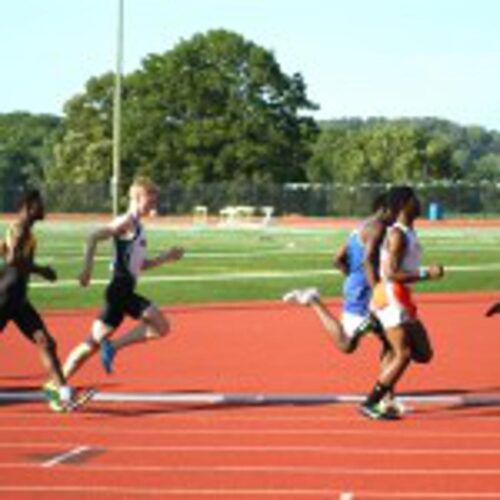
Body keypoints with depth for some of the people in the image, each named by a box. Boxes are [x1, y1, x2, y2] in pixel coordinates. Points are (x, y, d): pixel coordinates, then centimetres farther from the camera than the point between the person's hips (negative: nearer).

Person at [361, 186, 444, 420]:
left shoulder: (408, 233, 17)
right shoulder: (397, 235, -14)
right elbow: (391, 274, -22)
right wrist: (426, 274, -23)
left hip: (402, 300, 10)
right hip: (391, 298, -10)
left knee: (423, 354, 9)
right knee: (403, 355, -14)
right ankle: (369, 404, -10)